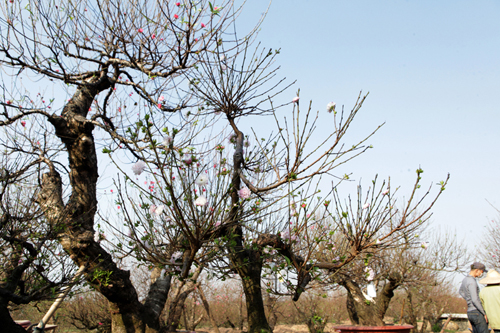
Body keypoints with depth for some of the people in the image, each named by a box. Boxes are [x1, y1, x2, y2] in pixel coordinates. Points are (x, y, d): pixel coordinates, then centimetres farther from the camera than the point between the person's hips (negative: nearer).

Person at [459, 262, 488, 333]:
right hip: (477, 312, -9)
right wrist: (484, 313, -15)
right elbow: (475, 300, -22)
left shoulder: (466, 279, 13)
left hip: (470, 312, 9)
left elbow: (460, 291, 33)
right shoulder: (471, 282, -17)